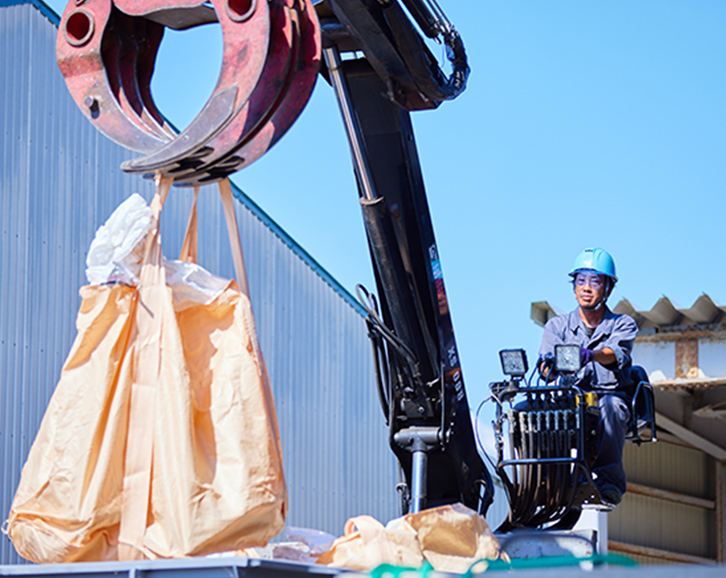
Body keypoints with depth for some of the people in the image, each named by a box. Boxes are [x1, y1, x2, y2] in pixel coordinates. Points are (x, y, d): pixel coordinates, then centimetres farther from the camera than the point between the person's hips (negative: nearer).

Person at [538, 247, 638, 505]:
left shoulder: (623, 324, 11)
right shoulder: (557, 325, 17)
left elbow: (615, 353, -14)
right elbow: (546, 365, -1)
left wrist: (591, 354, -38)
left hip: (610, 395, -1)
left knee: (610, 405, -37)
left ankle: (608, 480, -35)